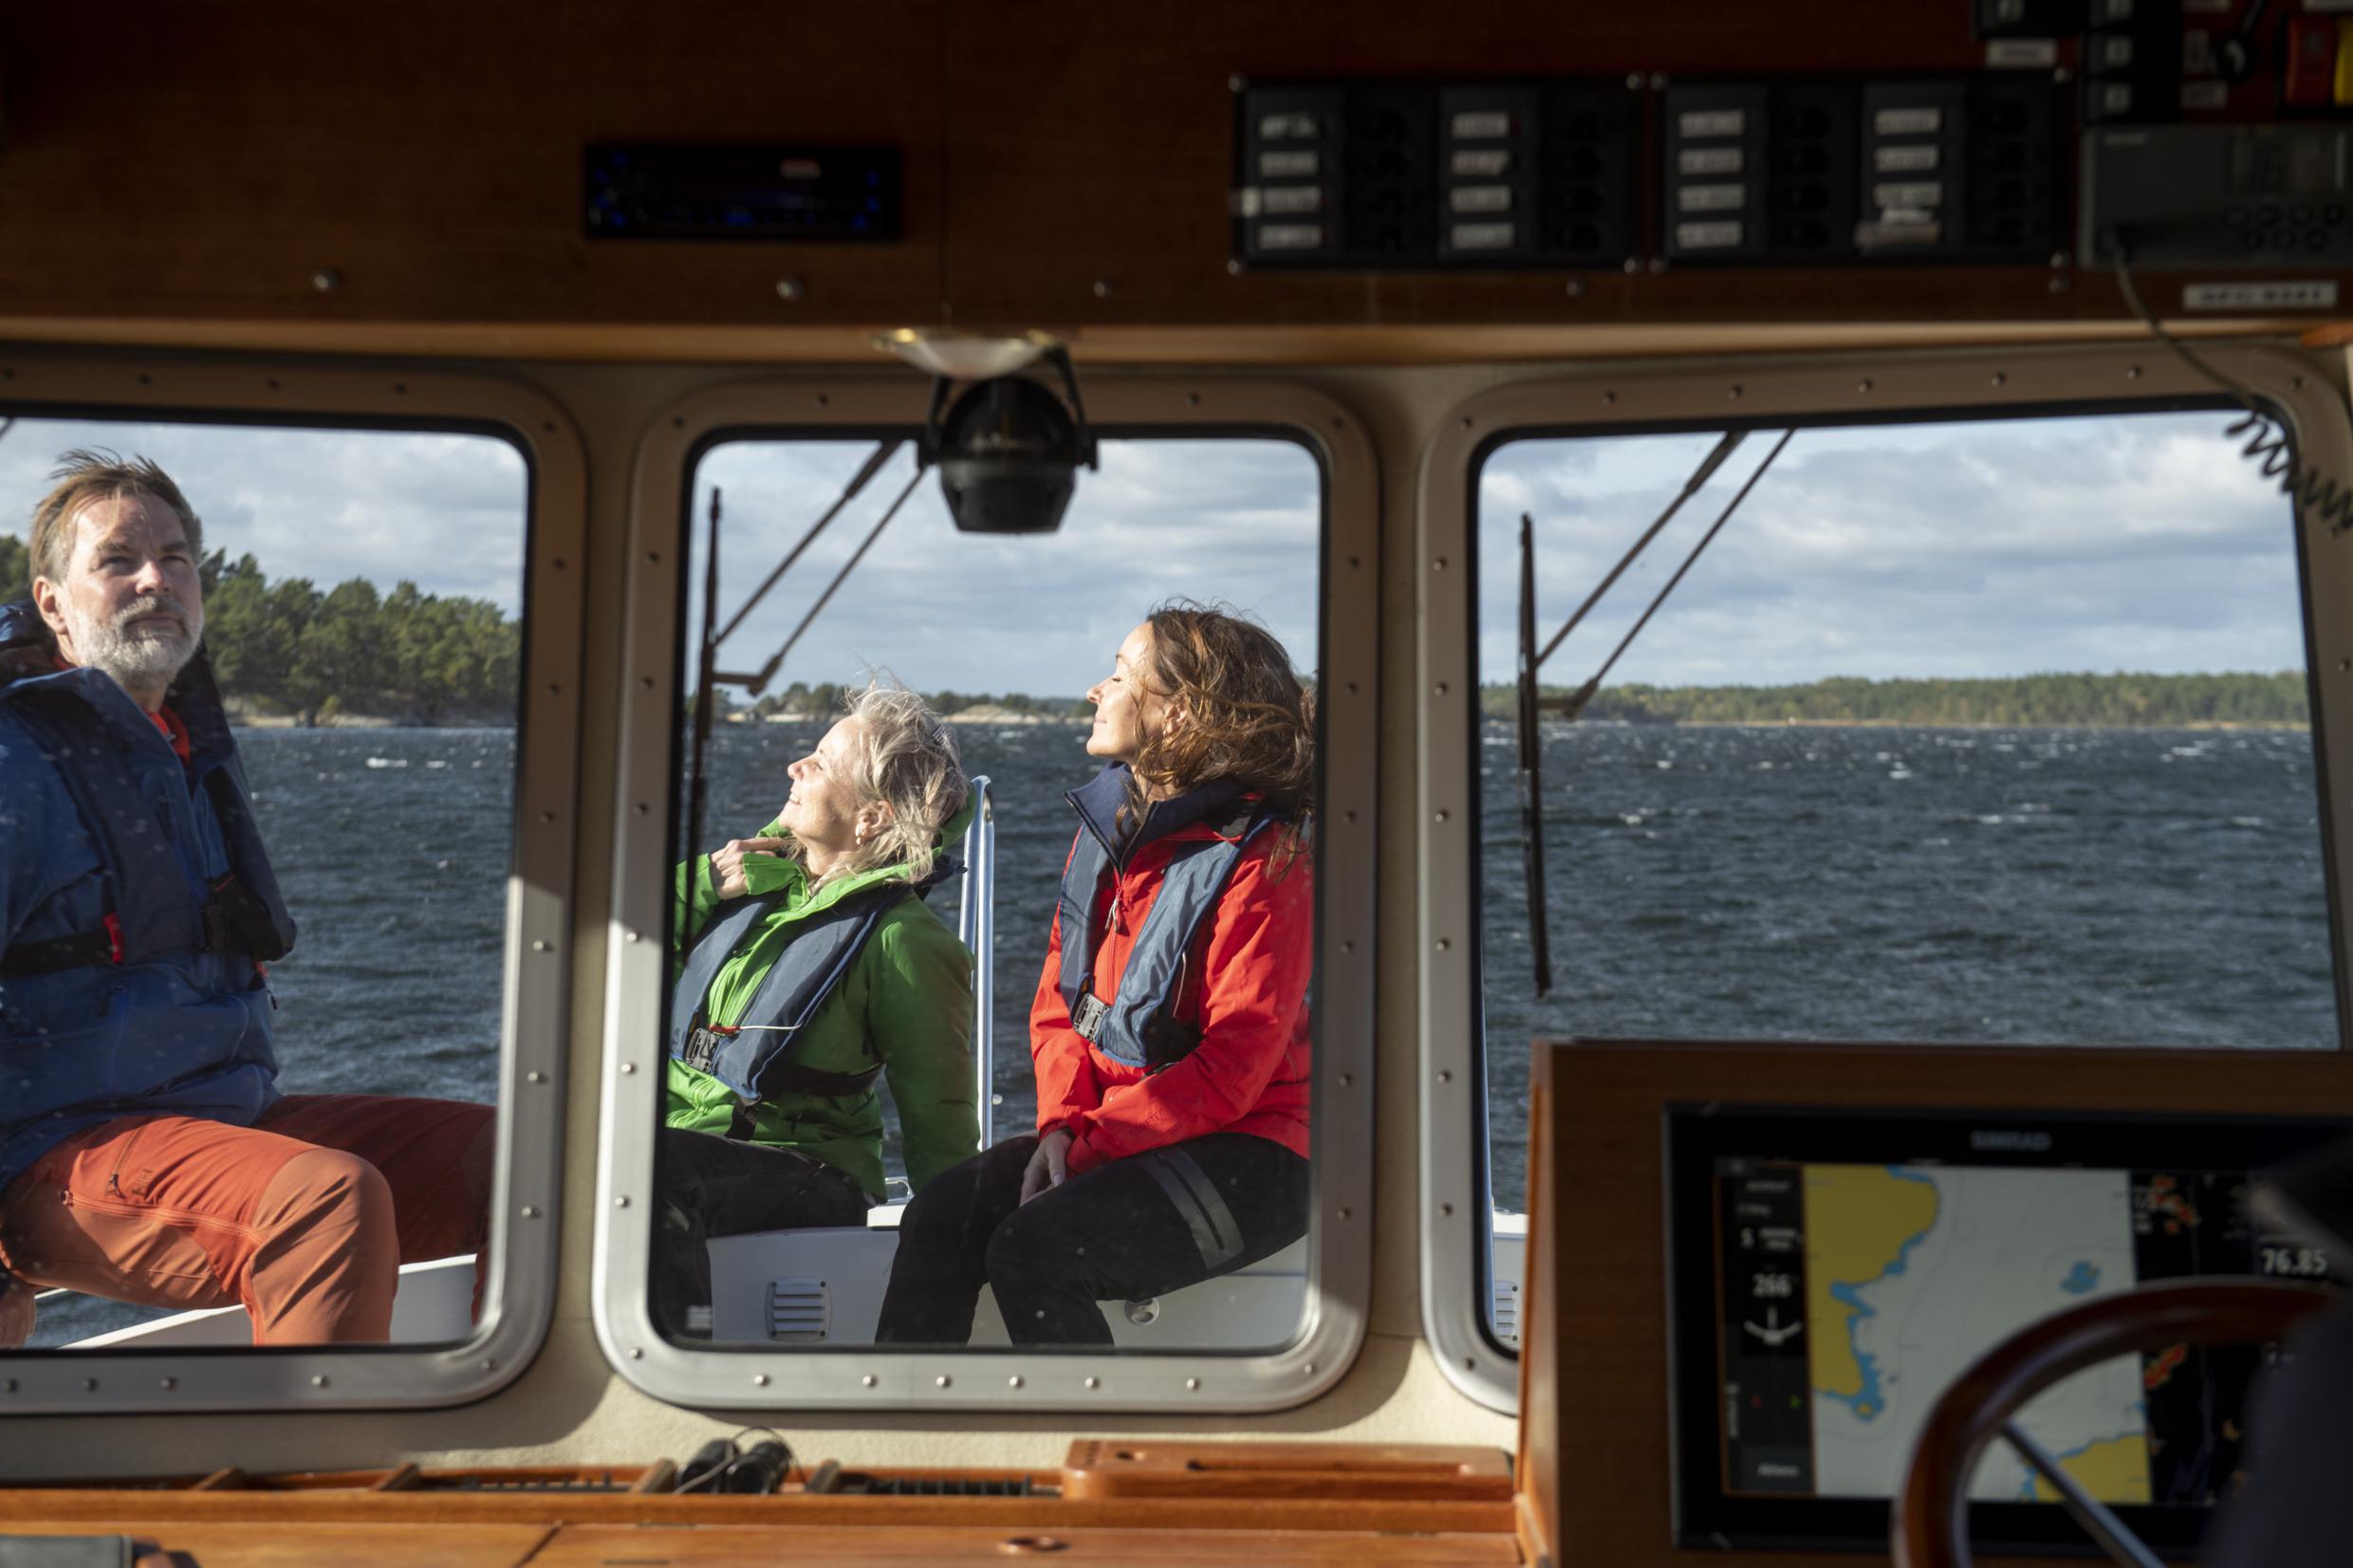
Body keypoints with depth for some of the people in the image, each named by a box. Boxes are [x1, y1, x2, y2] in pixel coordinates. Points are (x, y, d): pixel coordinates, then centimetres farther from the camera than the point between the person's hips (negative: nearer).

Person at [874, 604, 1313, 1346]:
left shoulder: (1263, 864, -14)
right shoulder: (1107, 825, 10)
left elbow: (1230, 1074, -17)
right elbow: (1059, 997, 12)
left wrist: (1085, 1148, -18)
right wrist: (1061, 1122, -6)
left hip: (1243, 1161, -7)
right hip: (1107, 1136, 7)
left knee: (1030, 1249, -27)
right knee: (939, 1216, -15)